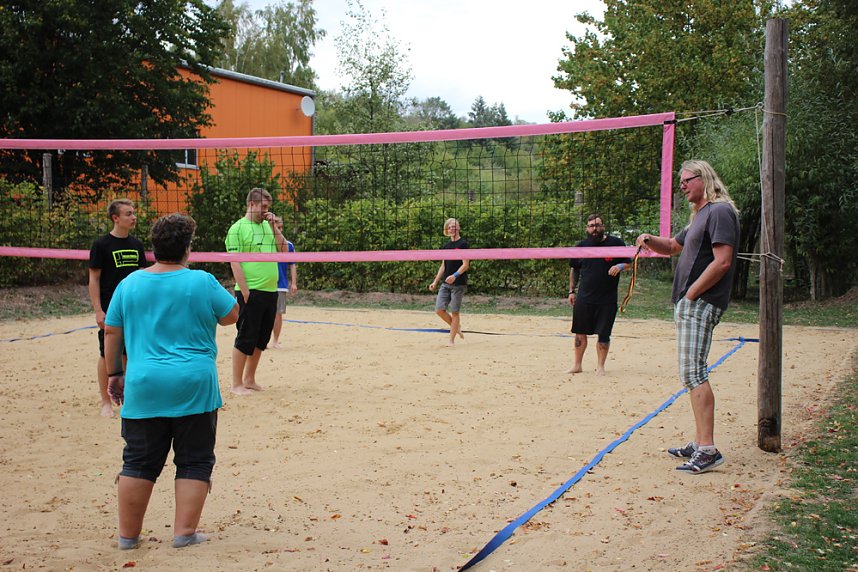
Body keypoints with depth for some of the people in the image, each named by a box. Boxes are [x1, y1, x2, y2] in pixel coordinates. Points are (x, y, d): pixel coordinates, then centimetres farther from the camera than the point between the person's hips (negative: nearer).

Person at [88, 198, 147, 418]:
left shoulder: (136, 245, 9)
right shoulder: (101, 245, -6)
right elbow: (94, 278, -6)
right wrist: (98, 310, -12)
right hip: (110, 309, -5)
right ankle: (106, 402, 9)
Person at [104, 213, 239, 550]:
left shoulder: (129, 284, 3)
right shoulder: (202, 282, -7)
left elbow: (112, 333, 8)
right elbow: (231, 316, 6)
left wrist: (114, 374, 17)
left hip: (143, 388, 3)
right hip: (194, 388, -3)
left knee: (138, 462, 13)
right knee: (194, 462, 9)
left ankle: (128, 535, 18)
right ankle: (185, 533, 8)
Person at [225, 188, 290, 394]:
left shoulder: (267, 226, 15)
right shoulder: (238, 228, -6)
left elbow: (283, 250, 10)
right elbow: (234, 261, -11)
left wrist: (273, 226, 2)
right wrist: (245, 291, -16)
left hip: (270, 291, 7)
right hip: (250, 292, -7)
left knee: (261, 339, 13)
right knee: (245, 339, -2)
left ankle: (249, 379, 24)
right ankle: (237, 384, 6)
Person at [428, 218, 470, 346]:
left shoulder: (463, 244, -5)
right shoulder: (446, 246, 14)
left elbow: (466, 264, -11)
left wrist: (455, 275, -26)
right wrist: (435, 281, 15)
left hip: (458, 283, -6)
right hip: (445, 283, 6)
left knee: (455, 312, -2)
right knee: (439, 309, -3)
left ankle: (452, 339, 6)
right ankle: (456, 327, 20)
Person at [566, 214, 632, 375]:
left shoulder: (616, 243, 0)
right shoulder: (581, 246, 8)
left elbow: (629, 263, 5)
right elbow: (574, 270, 16)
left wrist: (620, 266, -16)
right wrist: (572, 291, 11)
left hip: (607, 300, -2)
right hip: (584, 298, 2)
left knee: (603, 334, 1)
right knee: (580, 332, 5)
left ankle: (600, 366, 13)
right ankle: (577, 365, 15)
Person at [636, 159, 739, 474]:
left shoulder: (720, 211, -10)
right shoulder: (701, 215, 22)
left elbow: (722, 261, -20)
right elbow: (672, 247, 33)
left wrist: (691, 293, -16)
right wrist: (650, 241, 12)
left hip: (700, 304, -10)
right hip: (688, 305, 10)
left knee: (693, 373, -15)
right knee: (692, 373, 11)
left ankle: (708, 450, -16)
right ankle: (699, 444, 17)